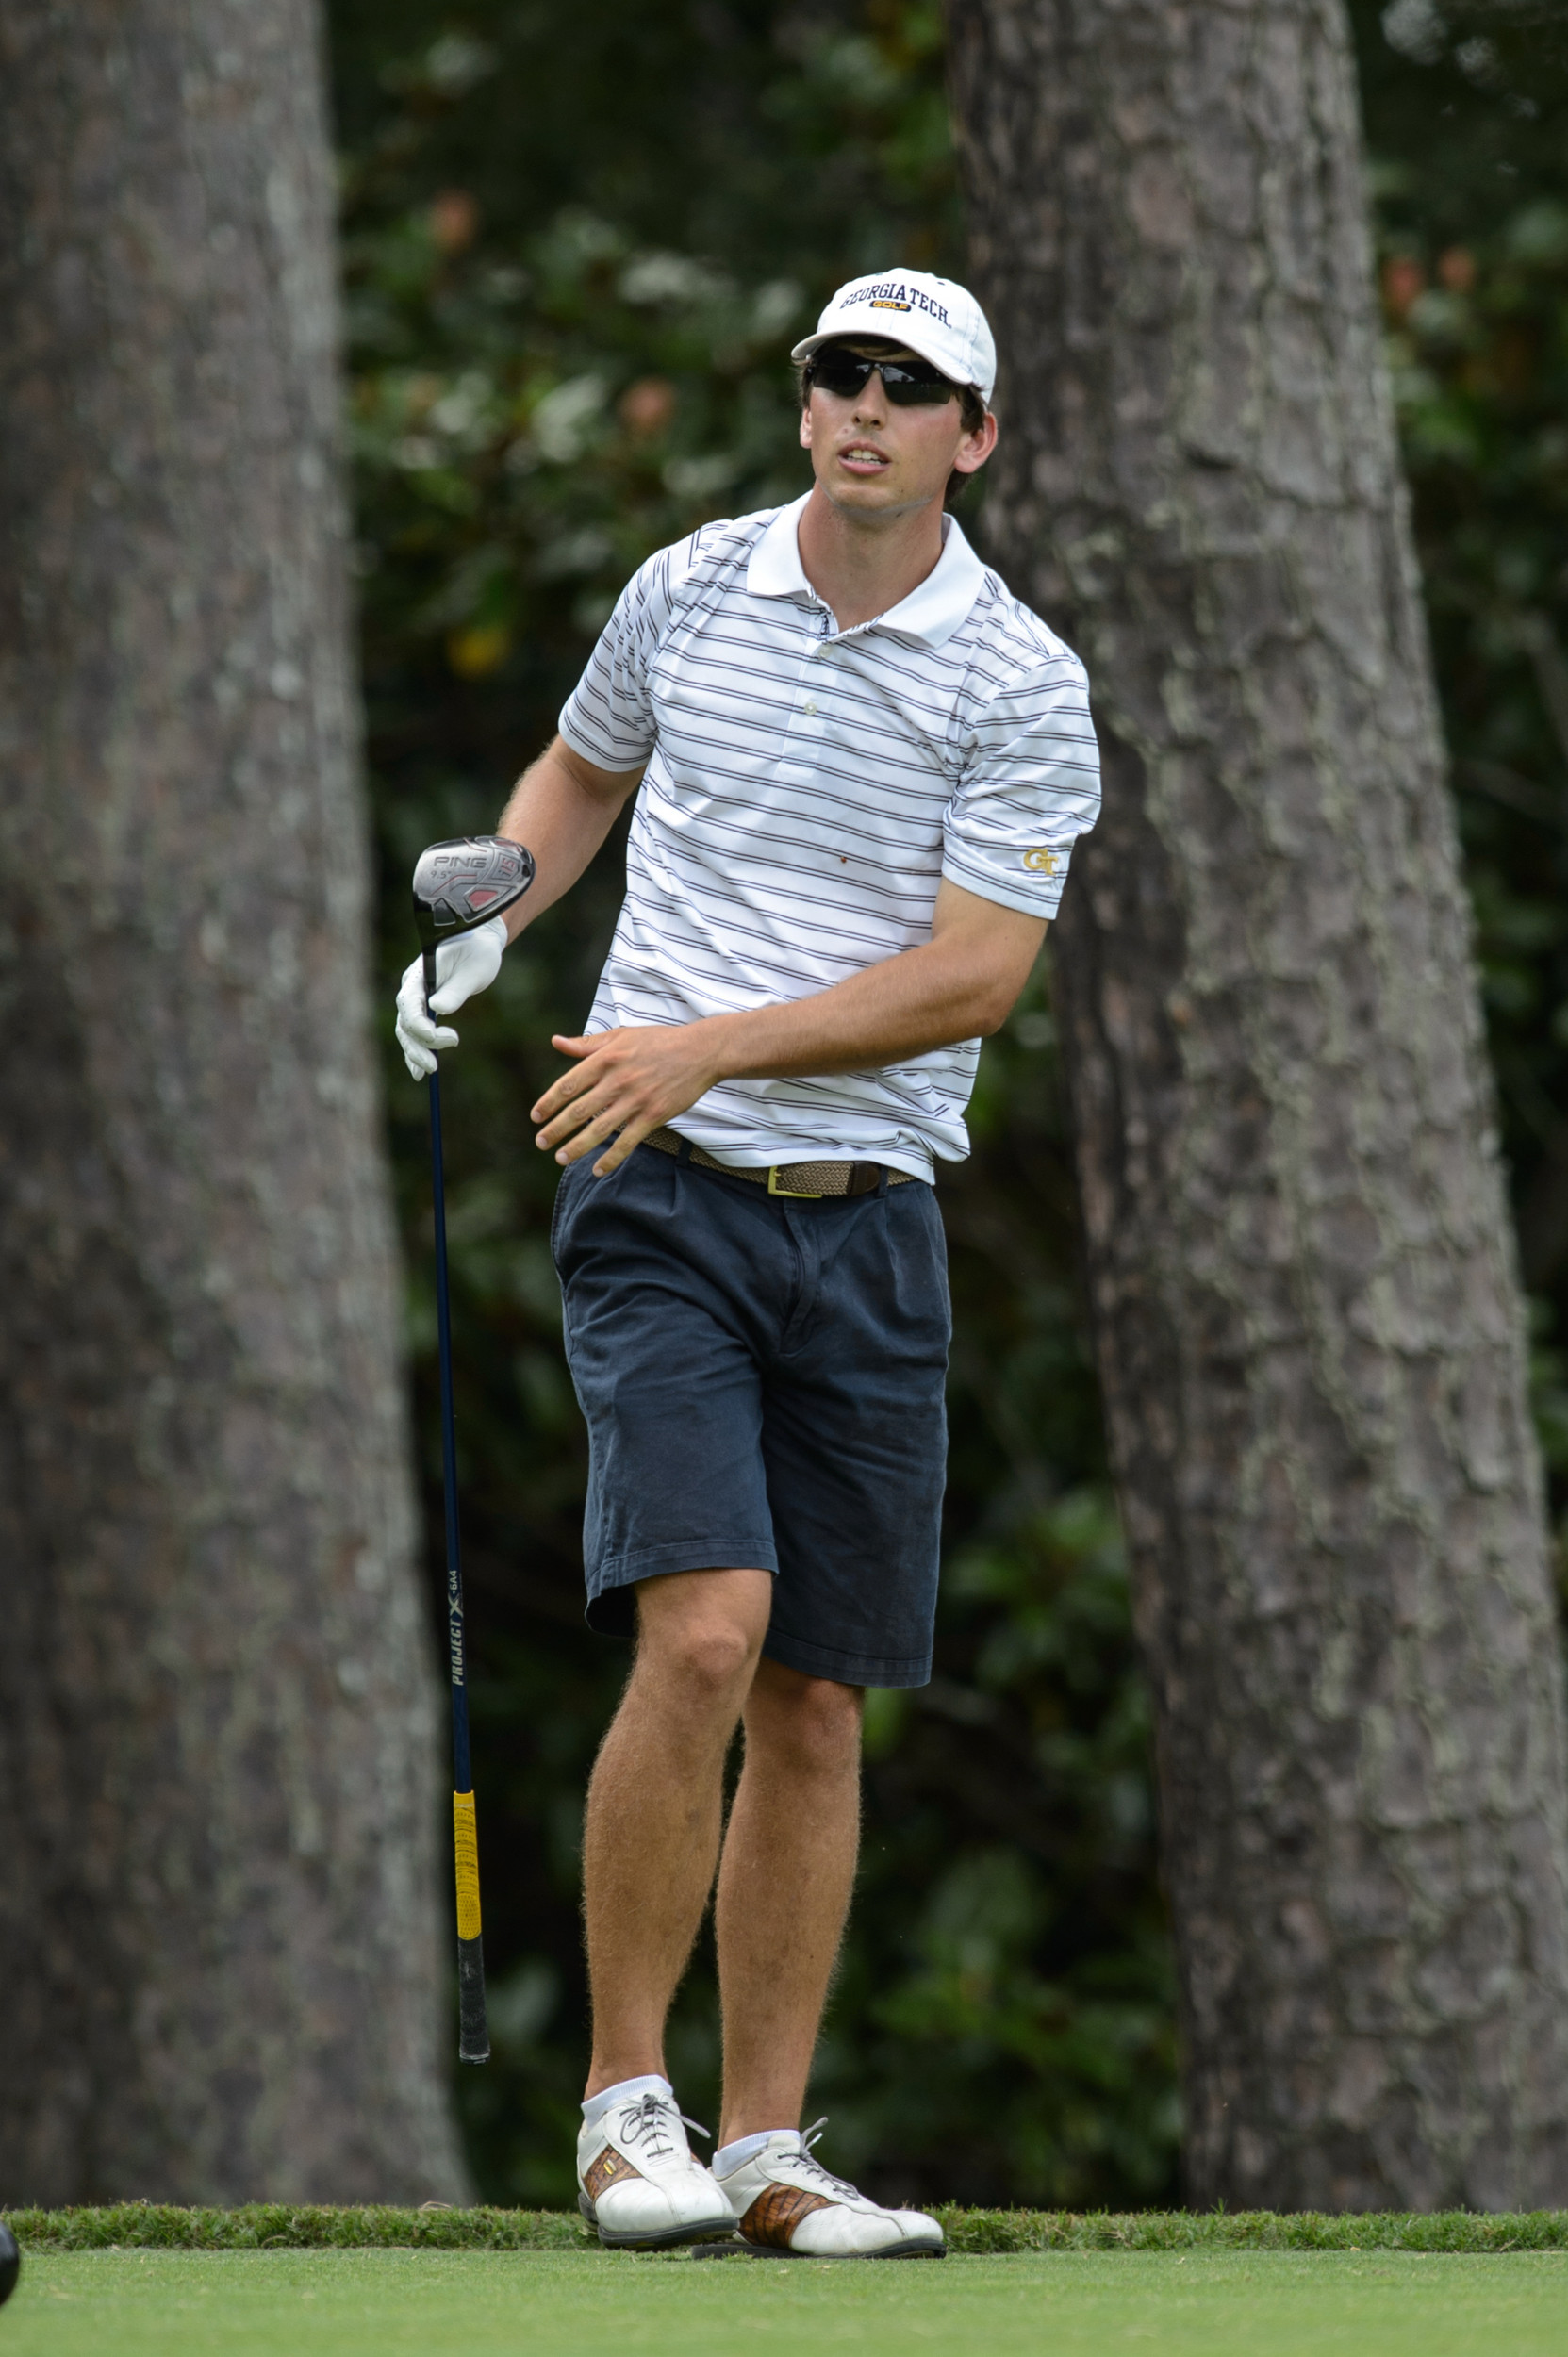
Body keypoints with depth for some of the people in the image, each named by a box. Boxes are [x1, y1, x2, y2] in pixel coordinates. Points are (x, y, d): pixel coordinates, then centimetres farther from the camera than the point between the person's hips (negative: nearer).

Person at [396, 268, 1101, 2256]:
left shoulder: (1020, 686, -3)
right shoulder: (686, 591, 4)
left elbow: (970, 978, -10)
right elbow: (584, 768, 24)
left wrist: (709, 1046, -17)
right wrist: (489, 920, 5)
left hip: (868, 1216, 1)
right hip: (663, 1199, -1)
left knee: (818, 1701, 4)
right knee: (701, 1635, -19)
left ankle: (766, 2151, 12)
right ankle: (624, 2105, -8)